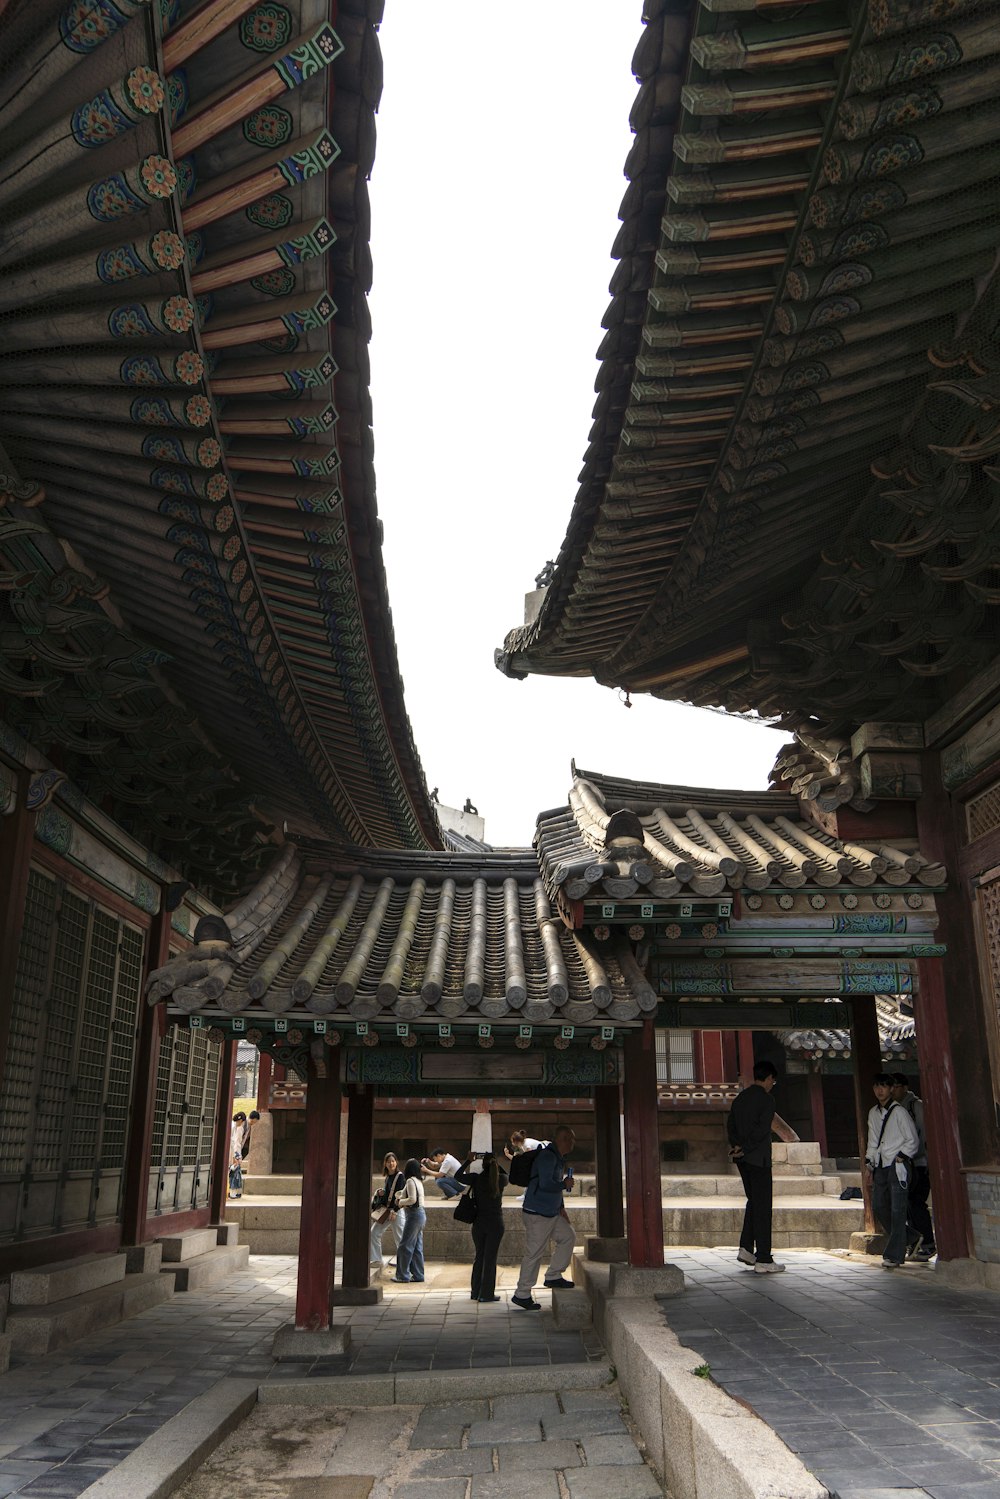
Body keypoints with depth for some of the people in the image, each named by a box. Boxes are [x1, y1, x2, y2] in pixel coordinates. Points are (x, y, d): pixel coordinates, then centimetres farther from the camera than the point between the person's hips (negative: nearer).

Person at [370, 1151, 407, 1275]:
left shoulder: (400, 1176, -10)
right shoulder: (387, 1177, 13)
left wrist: (394, 1211, -21)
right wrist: (382, 1193, 3)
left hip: (398, 1210, -8)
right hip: (386, 1209, 9)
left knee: (399, 1237, -4)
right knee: (374, 1233, 5)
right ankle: (376, 1260, 12)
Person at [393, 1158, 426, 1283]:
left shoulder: (410, 1181, -13)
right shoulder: (418, 1181, 14)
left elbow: (412, 1199, -21)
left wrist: (400, 1202, -6)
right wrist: (401, 1200, 5)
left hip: (414, 1214, -9)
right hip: (420, 1213, 9)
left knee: (405, 1246, -2)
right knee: (417, 1247, 12)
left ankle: (403, 1275, 1)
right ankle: (418, 1274, 15)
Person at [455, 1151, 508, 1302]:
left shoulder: (476, 1178, -7)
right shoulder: (501, 1179, -7)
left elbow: (457, 1176, 5)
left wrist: (468, 1161, 10)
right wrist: (496, 1164, 17)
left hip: (479, 1223, 2)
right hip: (496, 1223, -2)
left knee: (479, 1256, 15)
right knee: (490, 1258, 4)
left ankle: (476, 1292, 20)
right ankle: (486, 1294, 5)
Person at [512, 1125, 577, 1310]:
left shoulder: (559, 1158, 13)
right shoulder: (547, 1157, -20)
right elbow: (546, 1184, -30)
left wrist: (561, 1208, 16)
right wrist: (565, 1184, -13)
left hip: (552, 1213, 10)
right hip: (537, 1215, -10)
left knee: (568, 1237, 10)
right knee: (533, 1253, -3)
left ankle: (553, 1276, 18)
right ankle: (522, 1294, 7)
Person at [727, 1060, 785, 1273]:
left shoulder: (740, 1097, 11)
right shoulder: (766, 1099, -12)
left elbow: (730, 1125, 9)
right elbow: (761, 1130, -19)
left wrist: (736, 1146, 0)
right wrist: (744, 1149, -12)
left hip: (742, 1159, 7)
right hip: (758, 1158, -7)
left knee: (753, 1202, 20)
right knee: (762, 1207, -2)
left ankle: (746, 1248, 16)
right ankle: (763, 1260, 0)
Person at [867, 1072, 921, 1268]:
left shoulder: (899, 1111, -6)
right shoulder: (873, 1113, 14)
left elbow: (913, 1140, -5)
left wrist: (900, 1157, -12)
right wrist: (869, 1166, 13)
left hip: (897, 1166, -7)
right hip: (880, 1166, 7)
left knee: (897, 1210, -8)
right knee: (878, 1206, 7)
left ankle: (893, 1255, -6)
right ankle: (902, 1242, 26)